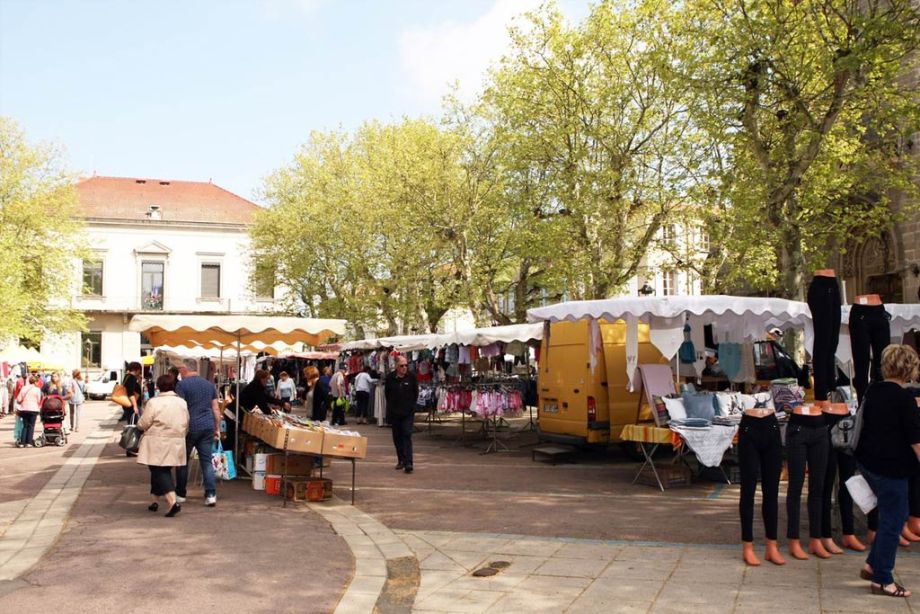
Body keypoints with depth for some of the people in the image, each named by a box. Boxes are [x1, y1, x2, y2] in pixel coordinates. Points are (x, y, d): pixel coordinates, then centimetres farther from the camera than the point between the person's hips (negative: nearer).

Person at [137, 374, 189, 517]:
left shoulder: (153, 402, -11)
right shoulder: (182, 403, 5)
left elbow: (143, 424, -8)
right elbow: (187, 426, 10)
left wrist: (140, 425, 14)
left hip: (158, 444, -5)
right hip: (176, 444, 5)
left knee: (159, 472, -3)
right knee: (163, 471, 18)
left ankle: (173, 502, -19)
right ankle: (155, 501, 27)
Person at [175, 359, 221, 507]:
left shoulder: (182, 385, -5)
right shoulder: (209, 384, 12)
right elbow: (216, 408, 12)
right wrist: (217, 428, 17)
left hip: (190, 427, -4)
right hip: (207, 427, 4)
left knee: (182, 461, 11)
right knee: (207, 461, 5)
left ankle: (180, 494, 20)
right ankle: (211, 494, -4)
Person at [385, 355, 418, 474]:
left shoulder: (411, 377, -3)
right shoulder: (390, 378, -1)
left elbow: (416, 393, 8)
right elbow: (386, 393, 11)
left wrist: (411, 404, 6)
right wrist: (392, 405, 10)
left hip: (408, 412, -2)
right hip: (394, 413, 2)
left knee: (407, 436, -10)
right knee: (397, 437, 9)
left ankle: (408, 463, -14)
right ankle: (401, 460, 21)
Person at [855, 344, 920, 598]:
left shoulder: (873, 391, 7)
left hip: (868, 462, 8)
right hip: (891, 469, -8)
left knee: (889, 516, 21)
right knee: (893, 521, 3)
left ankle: (872, 566, 23)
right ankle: (882, 581, 10)